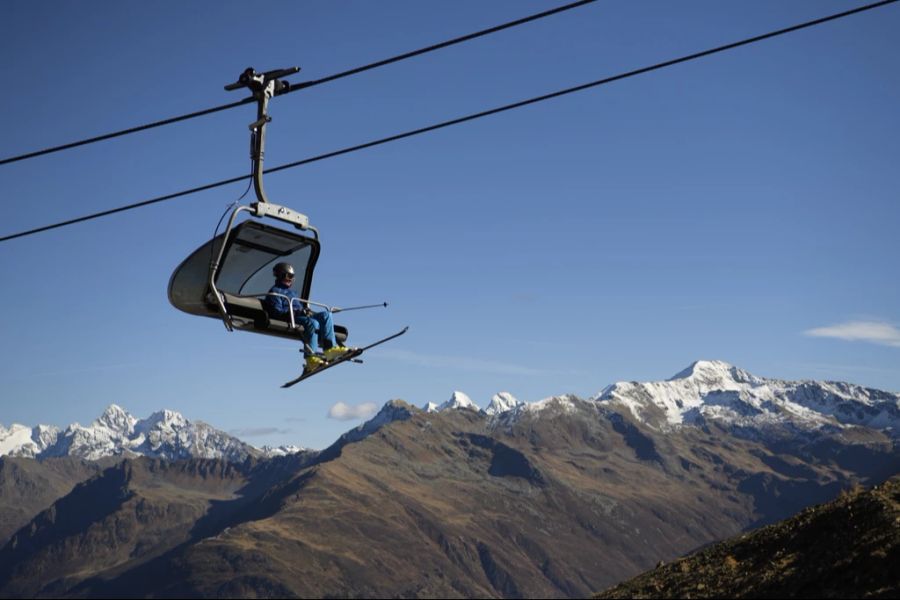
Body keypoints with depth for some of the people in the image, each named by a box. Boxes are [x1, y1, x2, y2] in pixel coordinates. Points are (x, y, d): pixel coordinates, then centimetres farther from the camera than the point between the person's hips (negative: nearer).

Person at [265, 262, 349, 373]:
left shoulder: (292, 292, 36)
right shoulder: (274, 291, 7)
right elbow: (277, 312, -9)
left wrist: (305, 311, 5)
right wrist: (298, 312, -21)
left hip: (299, 317, 8)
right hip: (287, 320, -8)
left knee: (325, 314, -12)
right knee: (312, 323, -35)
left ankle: (330, 348, -27)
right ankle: (310, 358, -40)